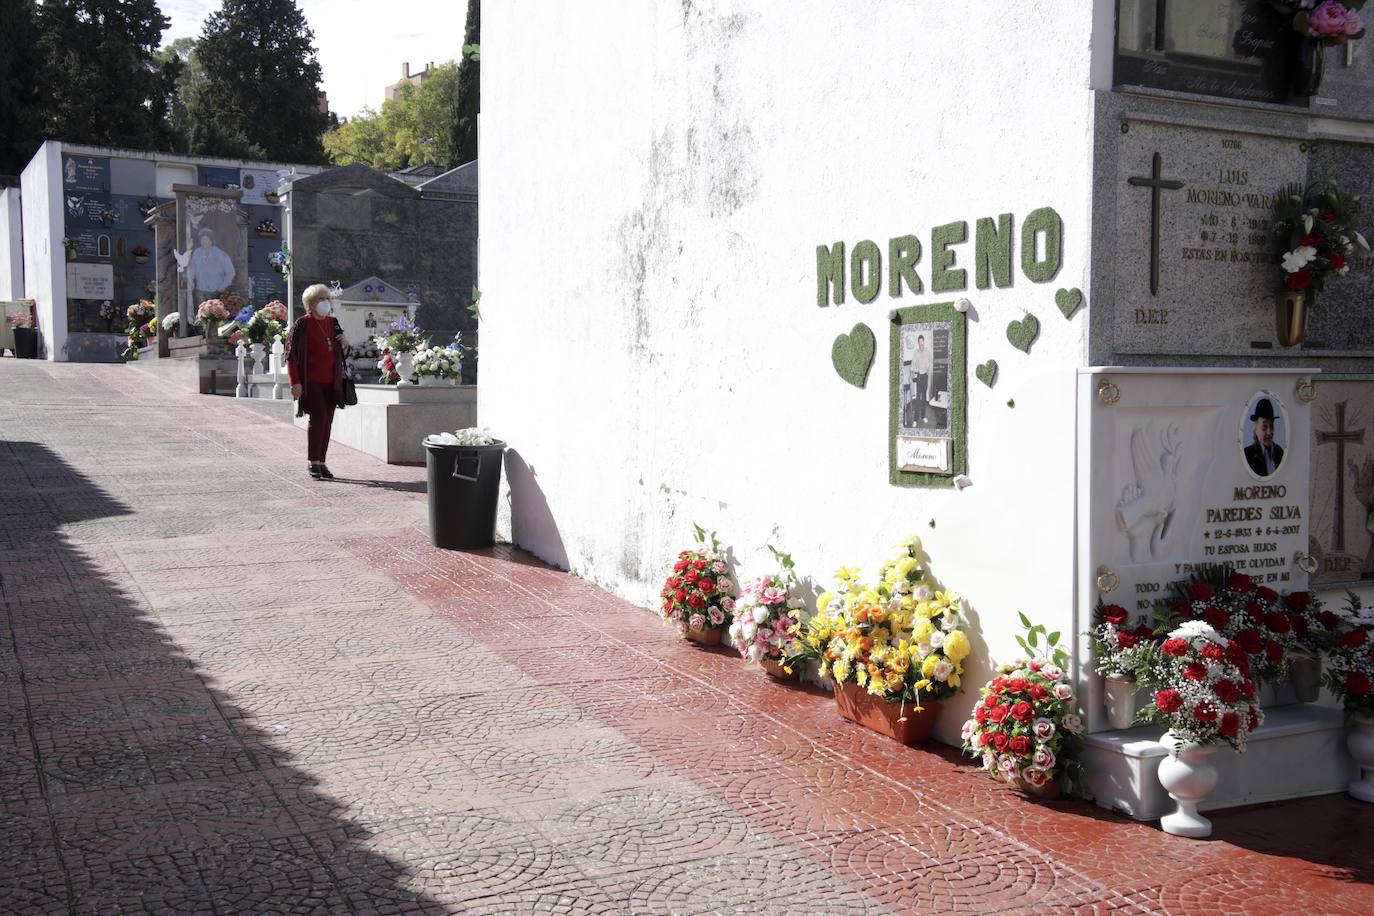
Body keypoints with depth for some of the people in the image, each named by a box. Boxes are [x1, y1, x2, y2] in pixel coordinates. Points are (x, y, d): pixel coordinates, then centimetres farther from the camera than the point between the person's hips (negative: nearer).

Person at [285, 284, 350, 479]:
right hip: (311, 382, -6)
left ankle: (321, 462, 15)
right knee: (318, 417, -14)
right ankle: (313, 463, -6)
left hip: (331, 382, 6)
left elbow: (340, 353, 26)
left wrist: (344, 346, 2)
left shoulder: (333, 322, 14)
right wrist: (295, 382, -14)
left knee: (327, 422, 7)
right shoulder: (302, 324, -5)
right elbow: (291, 355, -7)